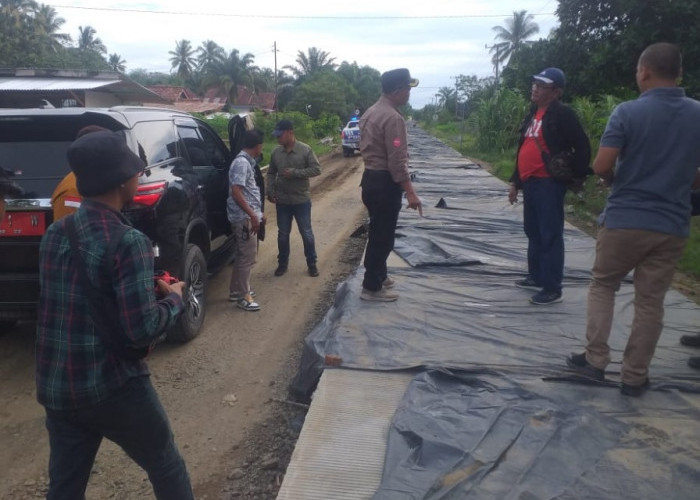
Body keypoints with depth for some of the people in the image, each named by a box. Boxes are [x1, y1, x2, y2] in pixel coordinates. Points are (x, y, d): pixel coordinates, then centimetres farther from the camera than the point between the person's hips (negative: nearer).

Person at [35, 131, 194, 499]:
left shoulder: (54, 234, 2)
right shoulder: (128, 242, -20)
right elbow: (142, 330, -22)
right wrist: (174, 298, -3)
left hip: (54, 388, 6)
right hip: (113, 387, -6)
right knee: (167, 469, 16)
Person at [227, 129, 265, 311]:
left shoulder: (246, 161, 14)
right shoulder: (242, 162, -17)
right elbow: (236, 192, -24)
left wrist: (258, 213, 24)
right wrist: (253, 215, -26)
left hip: (247, 216, 10)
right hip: (244, 217, -10)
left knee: (243, 255, 17)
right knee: (248, 257, -4)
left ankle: (236, 291, 27)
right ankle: (243, 297, 5)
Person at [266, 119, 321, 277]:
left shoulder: (305, 150, -9)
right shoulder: (276, 152, 2)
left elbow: (316, 169, -12)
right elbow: (271, 173, 11)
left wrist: (295, 172, -19)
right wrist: (270, 191, -1)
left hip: (301, 200, -3)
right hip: (282, 201, 3)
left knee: (306, 233, 6)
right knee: (283, 234, 12)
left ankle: (312, 263, 21)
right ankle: (282, 263, 28)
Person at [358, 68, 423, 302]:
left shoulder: (371, 112, 12)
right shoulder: (393, 117, -19)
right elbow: (397, 160, -24)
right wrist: (410, 192, -22)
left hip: (371, 177, 10)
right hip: (385, 182, -10)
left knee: (377, 232, 20)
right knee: (382, 236, -1)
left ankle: (377, 275, 34)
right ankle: (372, 287, 7)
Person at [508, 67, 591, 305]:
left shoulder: (562, 114, -10)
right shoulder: (533, 113, 16)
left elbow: (582, 147, -12)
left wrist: (576, 177, -9)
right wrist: (515, 181, 20)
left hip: (548, 184, -9)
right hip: (530, 182, 9)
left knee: (550, 235, -5)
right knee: (533, 232, 17)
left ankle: (553, 288, 1)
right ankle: (536, 276, 31)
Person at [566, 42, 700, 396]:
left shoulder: (628, 112, -10)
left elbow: (601, 167, -14)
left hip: (624, 219, -3)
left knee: (602, 286, 17)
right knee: (650, 301, 10)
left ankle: (595, 359, 15)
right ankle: (635, 377, 19)